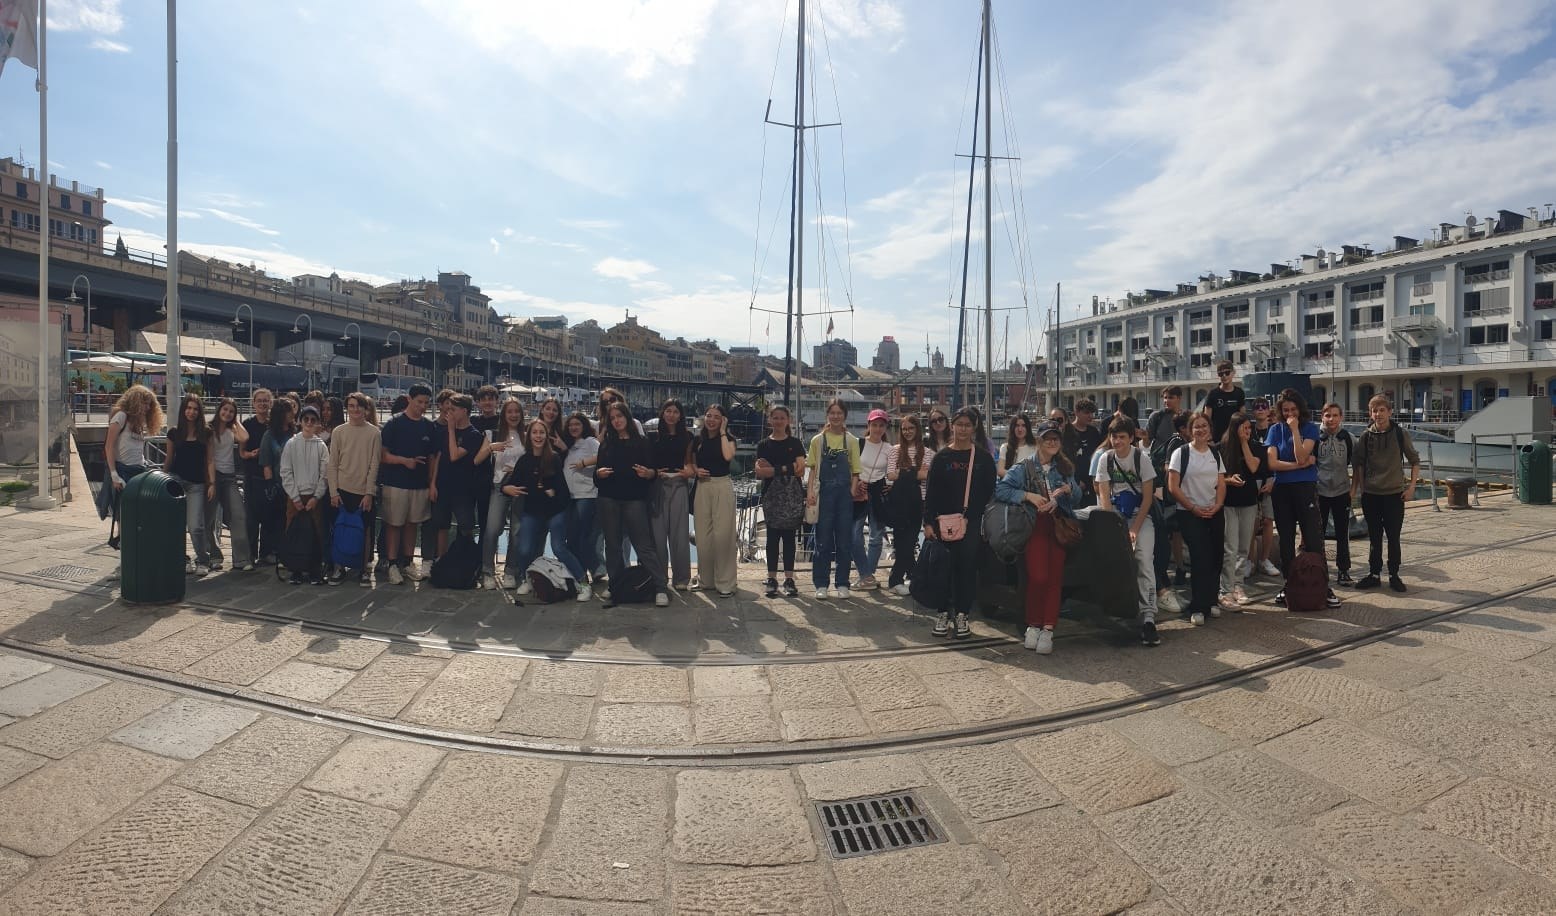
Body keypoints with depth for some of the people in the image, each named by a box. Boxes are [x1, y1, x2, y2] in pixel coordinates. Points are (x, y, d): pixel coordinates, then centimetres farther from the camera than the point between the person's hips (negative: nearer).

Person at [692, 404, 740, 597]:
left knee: (723, 534, -6)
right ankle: (706, 578, 20)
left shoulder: (728, 438, 1)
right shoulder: (698, 439, 10)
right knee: (703, 534, 6)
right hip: (702, 487, 4)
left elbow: (728, 456, -19)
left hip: (722, 486, -4)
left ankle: (724, 583, 0)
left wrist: (722, 432, -10)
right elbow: (692, 462, 20)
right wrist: (696, 470, -3)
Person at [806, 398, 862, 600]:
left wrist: (852, 492, -6)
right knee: (823, 541, 2)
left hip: (844, 494, 1)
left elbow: (855, 472, 7)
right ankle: (821, 585, 10)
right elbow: (813, 469, 5)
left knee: (844, 540, 6)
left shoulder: (851, 441, 6)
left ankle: (842, 584, 15)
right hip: (824, 493, -1)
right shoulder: (818, 440, 5)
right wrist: (810, 491, -7)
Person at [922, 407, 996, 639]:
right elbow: (930, 492, 3)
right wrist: (928, 522, -5)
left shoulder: (984, 458, 6)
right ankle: (944, 613, 14)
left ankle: (962, 615, 12)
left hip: (972, 523, 0)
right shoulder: (941, 457, 6)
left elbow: (989, 492, 6)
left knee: (967, 568, 2)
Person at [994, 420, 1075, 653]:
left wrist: (1068, 489, -4)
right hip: (1035, 526, -3)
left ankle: (1047, 629, -9)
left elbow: (1078, 497, 18)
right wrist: (1029, 496, -11)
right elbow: (1000, 489, -4)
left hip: (1059, 526, 3)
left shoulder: (1066, 468, 20)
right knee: (1038, 576, -17)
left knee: (1055, 577, -11)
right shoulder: (1024, 467, 8)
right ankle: (1033, 626, -2)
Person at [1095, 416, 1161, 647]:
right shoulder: (1106, 459, 1)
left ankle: (1148, 617, -24)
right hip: (1115, 517, 2)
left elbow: (1148, 497, -5)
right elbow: (1104, 496, -1)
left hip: (1140, 516, -2)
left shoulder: (1141, 457, -5)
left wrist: (1135, 529, -12)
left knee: (1144, 560, -21)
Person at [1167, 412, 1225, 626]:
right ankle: (1197, 607, -5)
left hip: (1214, 513, 5)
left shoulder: (1215, 454, 10)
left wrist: (1216, 507, -7)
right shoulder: (1180, 453, -5)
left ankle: (1210, 601, 21)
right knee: (1201, 559, -13)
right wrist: (1194, 508, -11)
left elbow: (1221, 485, 10)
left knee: (1215, 558, 4)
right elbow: (1173, 487, -8)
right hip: (1190, 514, -5)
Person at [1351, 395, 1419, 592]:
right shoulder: (1366, 436, 1)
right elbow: (1359, 464, 6)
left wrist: (1411, 486, -4)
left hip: (1394, 494, -1)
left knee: (1393, 537, 3)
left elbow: (1415, 461, 4)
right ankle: (1373, 574, 16)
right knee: (1375, 537, 9)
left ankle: (1394, 575, 14)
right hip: (1370, 494, 1)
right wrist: (1354, 488, 1)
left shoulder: (1401, 434, -3)